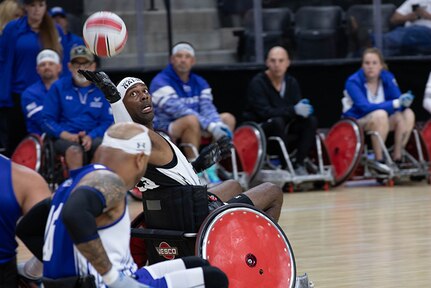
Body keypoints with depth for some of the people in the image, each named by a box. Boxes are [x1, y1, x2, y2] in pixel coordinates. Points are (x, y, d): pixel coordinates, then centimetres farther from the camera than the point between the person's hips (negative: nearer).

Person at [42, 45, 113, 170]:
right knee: (74, 150, -37)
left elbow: (108, 121, 8)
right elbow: (47, 120, 9)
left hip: (94, 137, 1)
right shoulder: (58, 87, 12)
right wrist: (64, 134, -10)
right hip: (65, 139, -1)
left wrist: (91, 136, -11)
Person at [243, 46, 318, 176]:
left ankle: (299, 164, -17)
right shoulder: (258, 83, -13)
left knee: (311, 121, -15)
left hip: (285, 131, 6)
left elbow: (298, 106, -2)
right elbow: (265, 112, -25)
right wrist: (293, 110, -34)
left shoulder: (291, 82, 6)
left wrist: (304, 109, -28)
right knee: (277, 121, -35)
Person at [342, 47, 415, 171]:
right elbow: (365, 107, -31)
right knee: (380, 114, -35)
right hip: (355, 122, -6)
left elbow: (398, 99, -7)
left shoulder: (387, 77, -3)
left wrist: (404, 102, -33)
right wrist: (394, 104, -38)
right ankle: (378, 160, -31)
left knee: (407, 114, -17)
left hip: (380, 123, 6)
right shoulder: (353, 82, -19)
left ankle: (397, 158, -13)